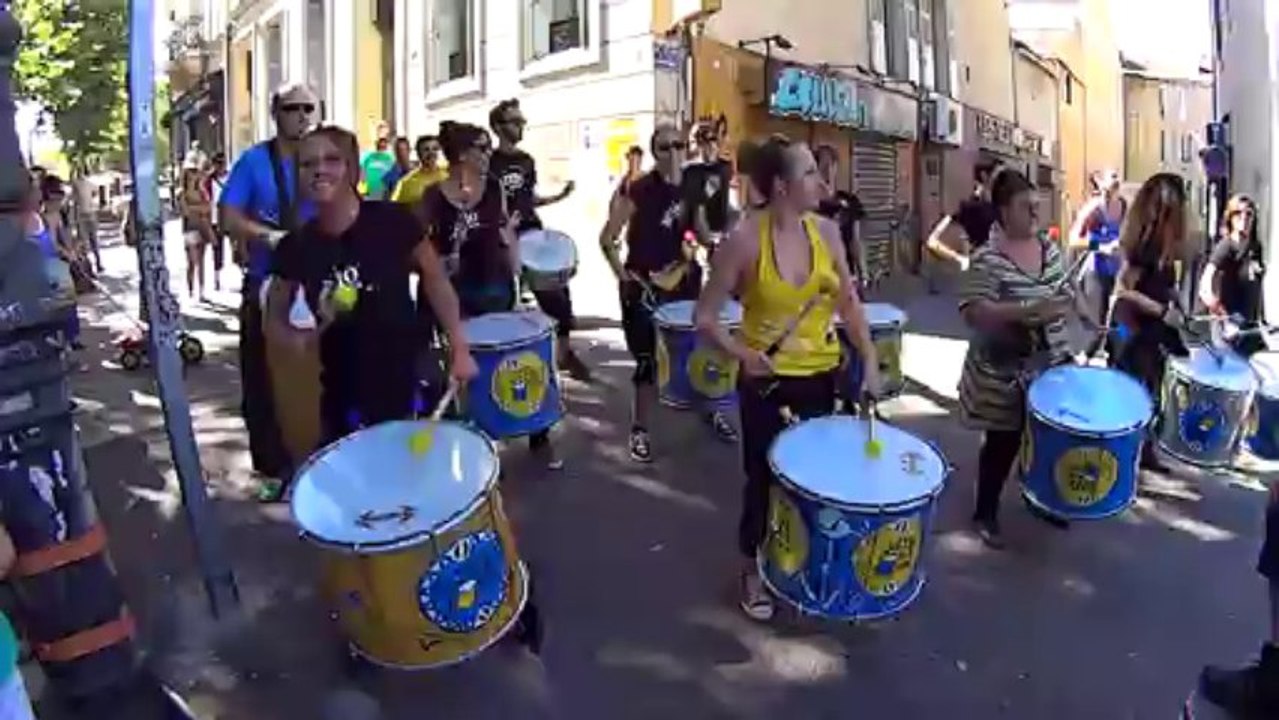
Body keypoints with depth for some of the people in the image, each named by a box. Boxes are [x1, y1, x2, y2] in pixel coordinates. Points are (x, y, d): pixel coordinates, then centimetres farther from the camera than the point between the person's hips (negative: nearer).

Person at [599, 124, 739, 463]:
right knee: (647, 360, 1)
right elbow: (607, 238, -11)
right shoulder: (639, 190, -14)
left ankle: (712, 412, 34)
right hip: (644, 287, -5)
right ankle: (640, 430, 15)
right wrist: (623, 276, -15)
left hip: (684, 281, 5)